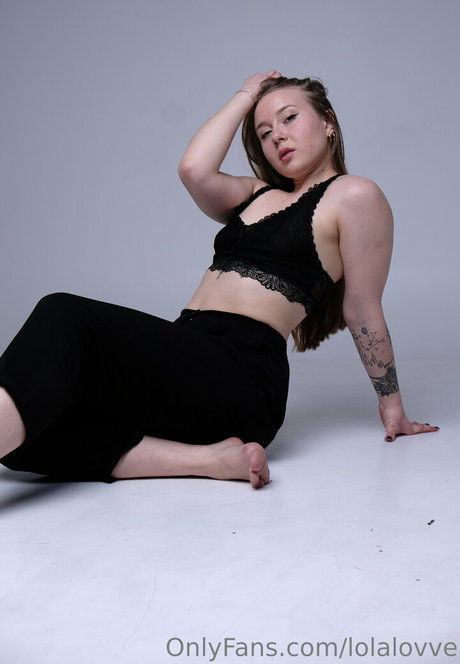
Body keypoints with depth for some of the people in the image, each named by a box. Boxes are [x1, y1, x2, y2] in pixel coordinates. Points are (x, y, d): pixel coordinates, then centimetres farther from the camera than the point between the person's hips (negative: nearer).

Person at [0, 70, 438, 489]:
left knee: (65, 317, -27)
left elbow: (364, 310, 7)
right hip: (186, 356, 7)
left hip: (244, 375, -7)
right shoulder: (257, 195, 26)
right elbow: (194, 169, 7)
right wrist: (245, 97, 19)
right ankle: (212, 457, -26)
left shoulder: (353, 196, 6)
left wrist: (393, 408, 10)